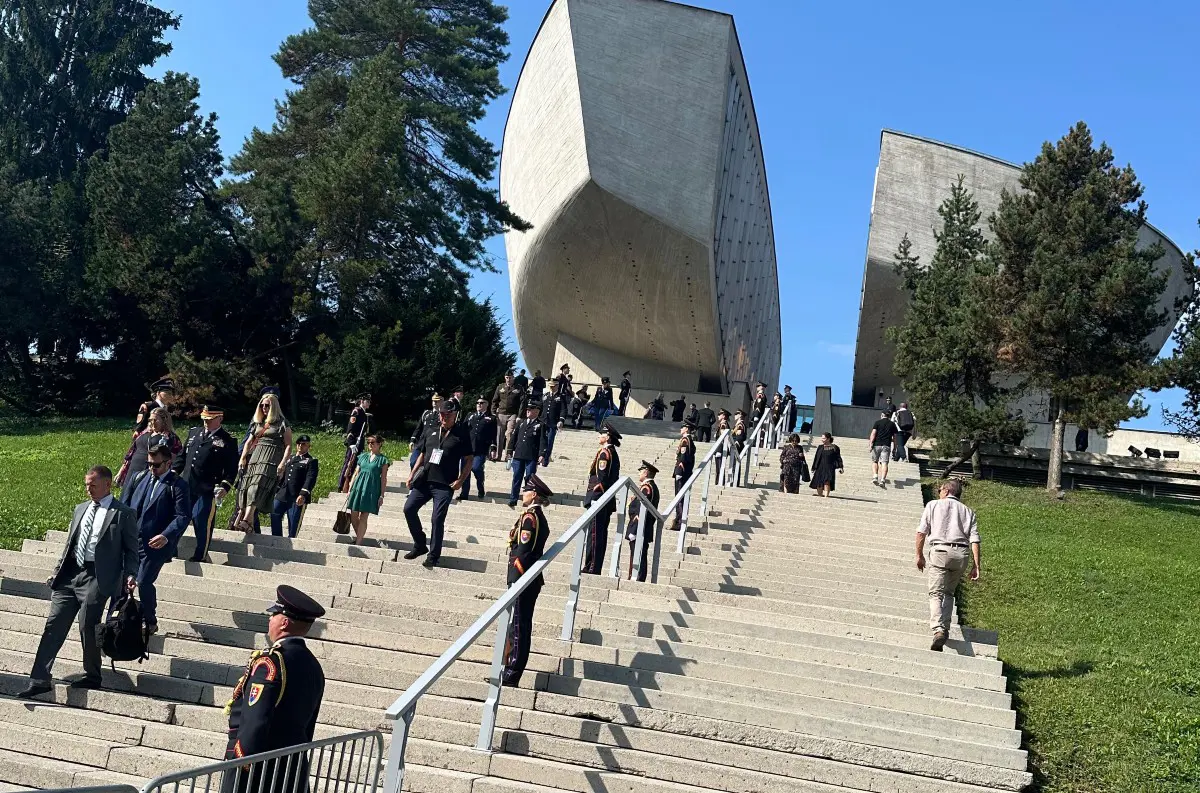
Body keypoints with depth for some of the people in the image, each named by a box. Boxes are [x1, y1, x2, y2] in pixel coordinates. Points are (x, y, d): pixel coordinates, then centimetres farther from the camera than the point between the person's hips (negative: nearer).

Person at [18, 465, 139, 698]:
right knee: (54, 626, 2)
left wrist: (130, 575, -13)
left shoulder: (124, 514, -1)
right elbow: (70, 543, 22)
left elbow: (131, 550, 0)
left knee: (87, 625, -6)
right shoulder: (81, 509, 18)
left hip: (97, 577, -6)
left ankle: (92, 677, 14)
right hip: (70, 574, 6)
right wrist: (57, 571, 16)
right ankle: (40, 681, 5)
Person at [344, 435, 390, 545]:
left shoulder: (383, 460, 1)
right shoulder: (363, 456, 13)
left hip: (371, 490, -4)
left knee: (363, 517, -5)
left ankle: (358, 543, -2)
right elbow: (356, 473, 15)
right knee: (353, 516, 3)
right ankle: (358, 537, 22)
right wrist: (350, 490, 13)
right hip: (358, 487, 4)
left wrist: (382, 496, -5)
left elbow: (383, 478, 0)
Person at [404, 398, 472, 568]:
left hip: (444, 485, -5)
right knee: (409, 509, -1)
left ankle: (433, 556, 6)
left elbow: (469, 459, -1)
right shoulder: (431, 432, 12)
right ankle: (420, 545, 16)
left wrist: (461, 480, -10)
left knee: (437, 520, -6)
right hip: (424, 480, 5)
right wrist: (412, 473, 9)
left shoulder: (461, 434, -2)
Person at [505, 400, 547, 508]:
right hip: (518, 455, 4)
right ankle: (512, 500, 10)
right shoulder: (521, 422, 15)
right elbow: (513, 437, 16)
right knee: (517, 478, 5)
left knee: (529, 478, 0)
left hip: (532, 457, -4)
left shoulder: (541, 425, 2)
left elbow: (543, 441, -5)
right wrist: (509, 451, 9)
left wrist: (542, 455, -15)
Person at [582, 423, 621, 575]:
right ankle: (596, 567, 16)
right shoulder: (614, 453, 16)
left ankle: (592, 567, -7)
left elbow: (602, 477, -20)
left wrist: (593, 495, -16)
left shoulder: (604, 453, -13)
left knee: (594, 532, -8)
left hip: (598, 499, -10)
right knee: (601, 532, 11)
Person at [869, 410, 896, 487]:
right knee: (884, 463, -4)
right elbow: (894, 437, 12)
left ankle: (875, 476, -6)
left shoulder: (877, 422, 5)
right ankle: (882, 479, -16)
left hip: (877, 445, -1)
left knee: (874, 461, 12)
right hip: (887, 446, 1)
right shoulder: (892, 424, 12)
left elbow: (873, 433, -7)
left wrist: (871, 443, -11)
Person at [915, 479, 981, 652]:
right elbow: (975, 540, 7)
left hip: (939, 551, -3)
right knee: (949, 592, 19)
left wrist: (919, 555, 12)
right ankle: (945, 628, 9)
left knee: (936, 593, -5)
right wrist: (976, 566, 5)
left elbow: (921, 532, 3)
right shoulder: (967, 511, 19)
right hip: (961, 553, 3)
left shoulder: (933, 505, 12)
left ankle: (938, 629, -25)